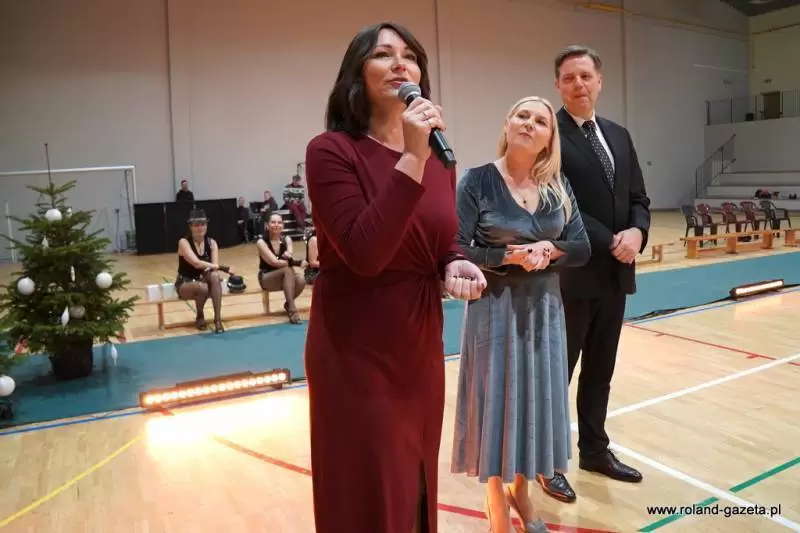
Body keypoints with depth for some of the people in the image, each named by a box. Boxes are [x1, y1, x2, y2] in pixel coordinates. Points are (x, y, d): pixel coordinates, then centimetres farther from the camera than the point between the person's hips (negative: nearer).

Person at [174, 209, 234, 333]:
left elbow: (215, 265, -11)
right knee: (202, 287, -37)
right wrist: (222, 267, -34)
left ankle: (218, 319, -29)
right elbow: (196, 263, -29)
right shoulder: (184, 242, -15)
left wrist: (208, 268, -35)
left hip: (205, 280, 4)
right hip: (185, 284, -3)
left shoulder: (211, 242, 0)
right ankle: (199, 316, -4)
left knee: (214, 275, -32)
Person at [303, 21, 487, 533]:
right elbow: (364, 253, -25)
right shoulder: (331, 151, -14)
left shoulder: (438, 154, 4)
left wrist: (457, 266, -9)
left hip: (421, 348, 6)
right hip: (357, 354, -6)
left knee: (418, 487, 22)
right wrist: (412, 159, -26)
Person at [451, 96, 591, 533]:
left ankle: (520, 491, 35)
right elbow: (456, 252, -14)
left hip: (544, 308, 5)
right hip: (495, 308, -4)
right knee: (496, 398, 5)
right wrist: (510, 256, -21)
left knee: (536, 398, 13)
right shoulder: (478, 181, -10)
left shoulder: (558, 186, 3)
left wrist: (549, 250, -16)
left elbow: (582, 248, 3)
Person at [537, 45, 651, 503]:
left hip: (615, 274, 7)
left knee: (601, 370, 17)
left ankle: (594, 449, 34)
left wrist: (636, 233, -9)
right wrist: (610, 242, -17)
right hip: (570, 274, -7)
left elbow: (638, 198, 12)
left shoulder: (619, 135, 14)